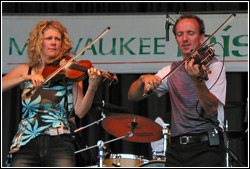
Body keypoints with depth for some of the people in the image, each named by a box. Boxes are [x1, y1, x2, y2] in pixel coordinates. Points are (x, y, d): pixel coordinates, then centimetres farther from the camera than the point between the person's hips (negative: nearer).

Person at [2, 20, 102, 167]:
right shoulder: (26, 70, 14)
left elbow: (80, 111, -3)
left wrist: (92, 88, -19)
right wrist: (26, 78, -12)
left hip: (59, 144, -1)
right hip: (26, 143, 1)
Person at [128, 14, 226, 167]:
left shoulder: (214, 65, 1)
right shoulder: (171, 71, 16)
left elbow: (211, 109, -13)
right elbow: (133, 96, 11)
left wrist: (198, 79, -30)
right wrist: (143, 80, -10)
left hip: (206, 148, -4)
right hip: (176, 148, 4)